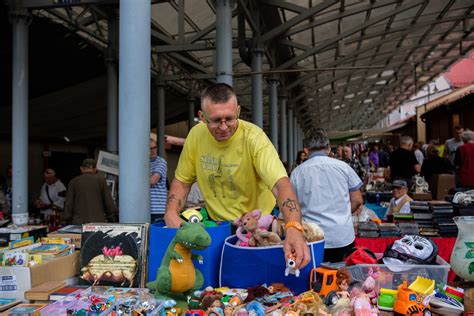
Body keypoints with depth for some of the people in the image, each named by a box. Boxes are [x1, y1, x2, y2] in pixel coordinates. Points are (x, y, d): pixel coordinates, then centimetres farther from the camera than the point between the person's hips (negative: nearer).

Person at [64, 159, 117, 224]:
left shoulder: (74, 181, 7)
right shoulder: (101, 180, 3)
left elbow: (68, 204, 7)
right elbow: (109, 201, 2)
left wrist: (68, 220, 14)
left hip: (78, 222, 1)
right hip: (98, 221, -1)